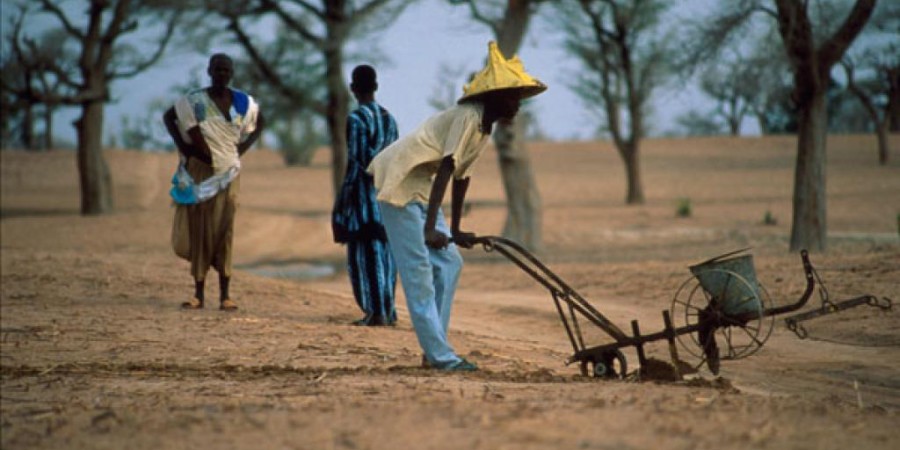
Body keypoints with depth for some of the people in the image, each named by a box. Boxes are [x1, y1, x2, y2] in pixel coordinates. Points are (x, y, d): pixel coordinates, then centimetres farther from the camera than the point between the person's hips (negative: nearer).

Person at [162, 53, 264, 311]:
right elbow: (168, 117, 4)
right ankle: (198, 294, 6)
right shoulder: (194, 101, -4)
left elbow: (260, 122, 19)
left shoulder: (243, 103, 4)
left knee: (224, 230, -1)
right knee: (199, 230, 0)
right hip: (200, 171, -1)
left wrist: (243, 147, 5)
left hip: (228, 173, 1)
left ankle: (225, 295, 0)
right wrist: (182, 145, -6)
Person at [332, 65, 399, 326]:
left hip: (365, 192, -7)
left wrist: (343, 199, -10)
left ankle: (376, 312, -7)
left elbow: (355, 163, -14)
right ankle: (388, 310, 16)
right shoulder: (389, 118, 10)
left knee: (366, 252, -4)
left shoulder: (356, 120, -12)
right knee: (385, 250, 12)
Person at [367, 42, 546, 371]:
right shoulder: (468, 117, -21)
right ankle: (439, 355, -10)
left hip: (420, 189, 10)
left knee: (449, 264, 7)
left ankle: (435, 350, 10)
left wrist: (455, 231, 17)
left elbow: (461, 177, 15)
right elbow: (445, 170, -28)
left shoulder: (485, 126, 9)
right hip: (398, 184, -10)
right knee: (418, 270, -10)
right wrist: (431, 229, -34)